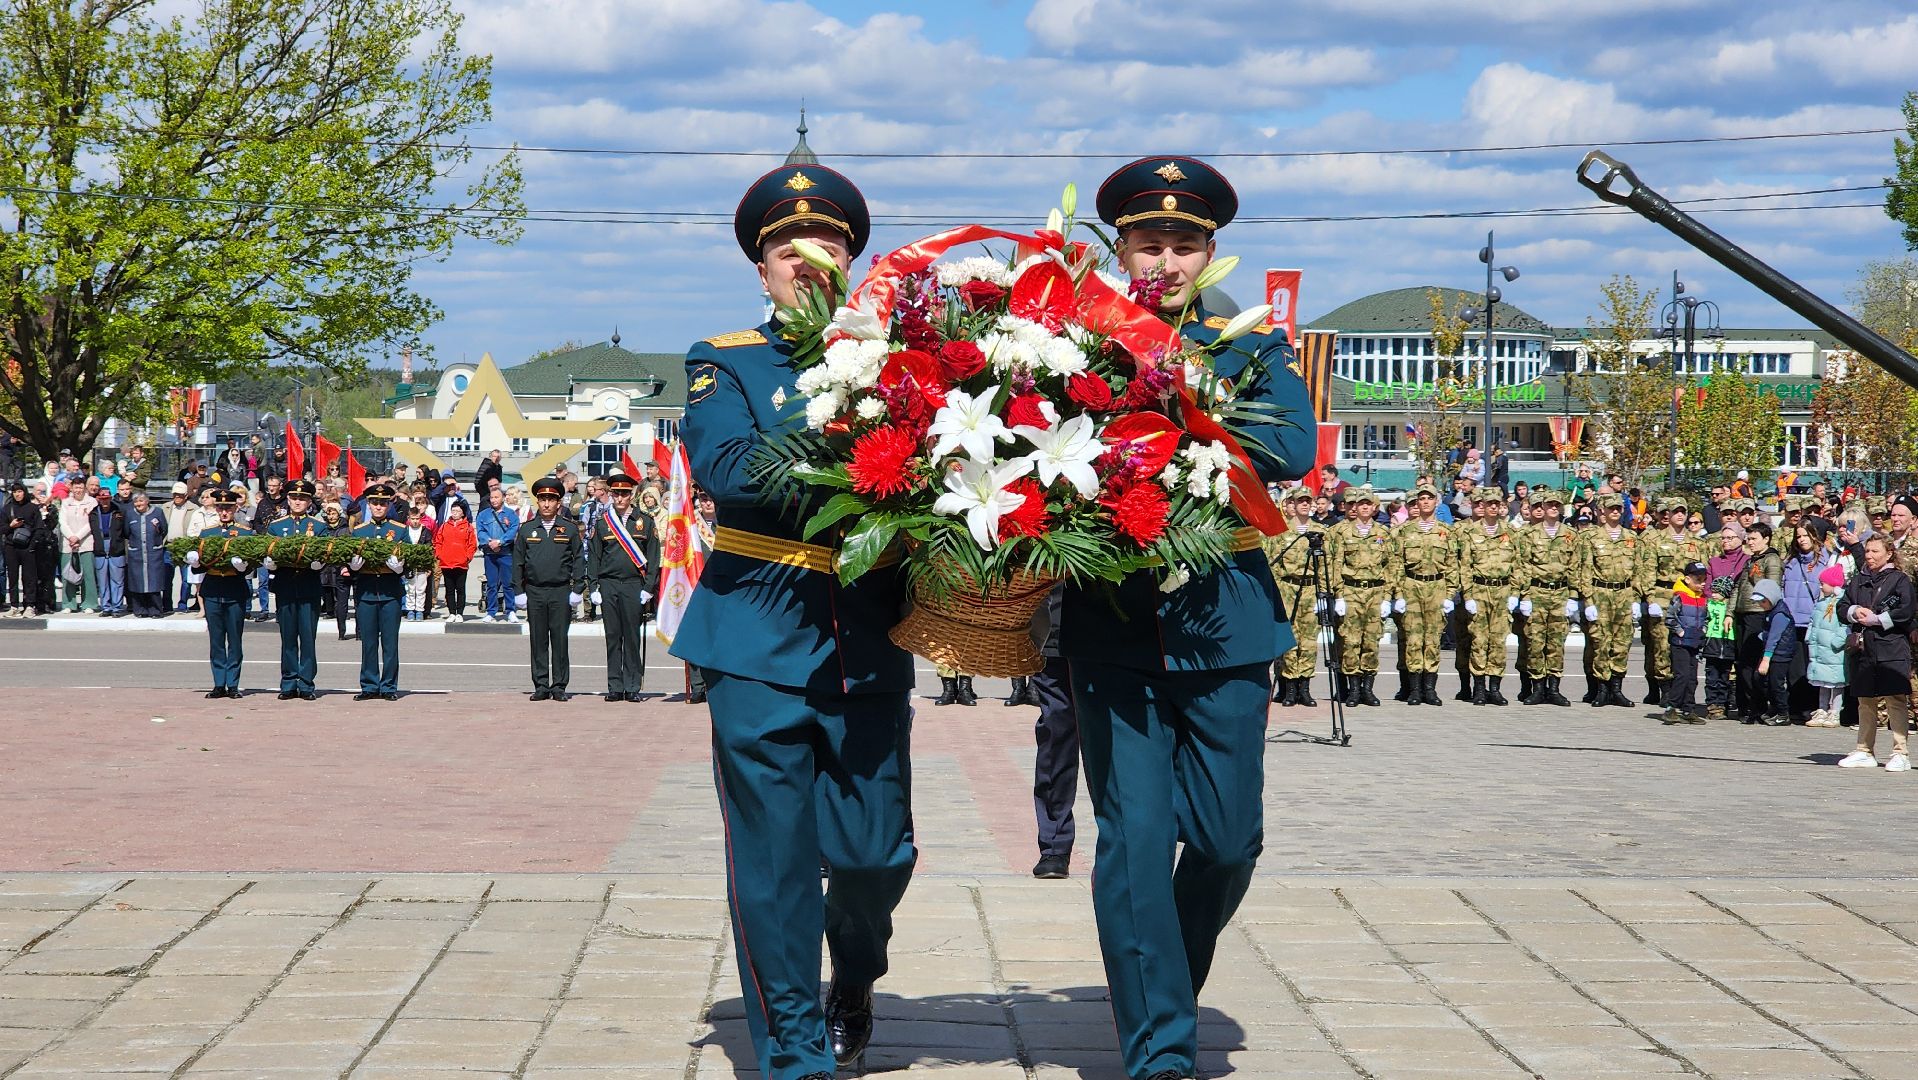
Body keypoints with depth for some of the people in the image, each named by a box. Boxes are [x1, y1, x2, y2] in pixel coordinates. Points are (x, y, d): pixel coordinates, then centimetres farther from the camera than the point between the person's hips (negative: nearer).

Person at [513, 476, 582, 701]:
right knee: (538, 641, 4)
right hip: (534, 592, 1)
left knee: (560, 640, 0)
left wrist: (576, 590, -3)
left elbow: (578, 560, 3)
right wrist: (519, 591, 2)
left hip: (561, 592, -1)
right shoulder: (527, 529, 6)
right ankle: (541, 686, 9)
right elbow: (518, 562, 8)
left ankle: (559, 686, 6)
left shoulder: (570, 528, 3)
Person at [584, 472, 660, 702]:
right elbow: (593, 557, 9)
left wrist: (648, 588, -4)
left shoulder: (645, 521, 4)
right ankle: (615, 687, 7)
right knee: (613, 637, 3)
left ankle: (632, 687, 5)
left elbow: (653, 557, 3)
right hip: (608, 586, 1)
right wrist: (593, 588, 2)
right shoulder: (602, 523, 8)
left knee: (632, 638, 1)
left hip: (634, 586, -1)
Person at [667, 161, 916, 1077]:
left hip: (869, 651, 2)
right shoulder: (726, 365, 6)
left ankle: (854, 983, 34)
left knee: (877, 851, 3)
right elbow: (721, 466, -13)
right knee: (773, 860, -1)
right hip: (760, 646, -2)